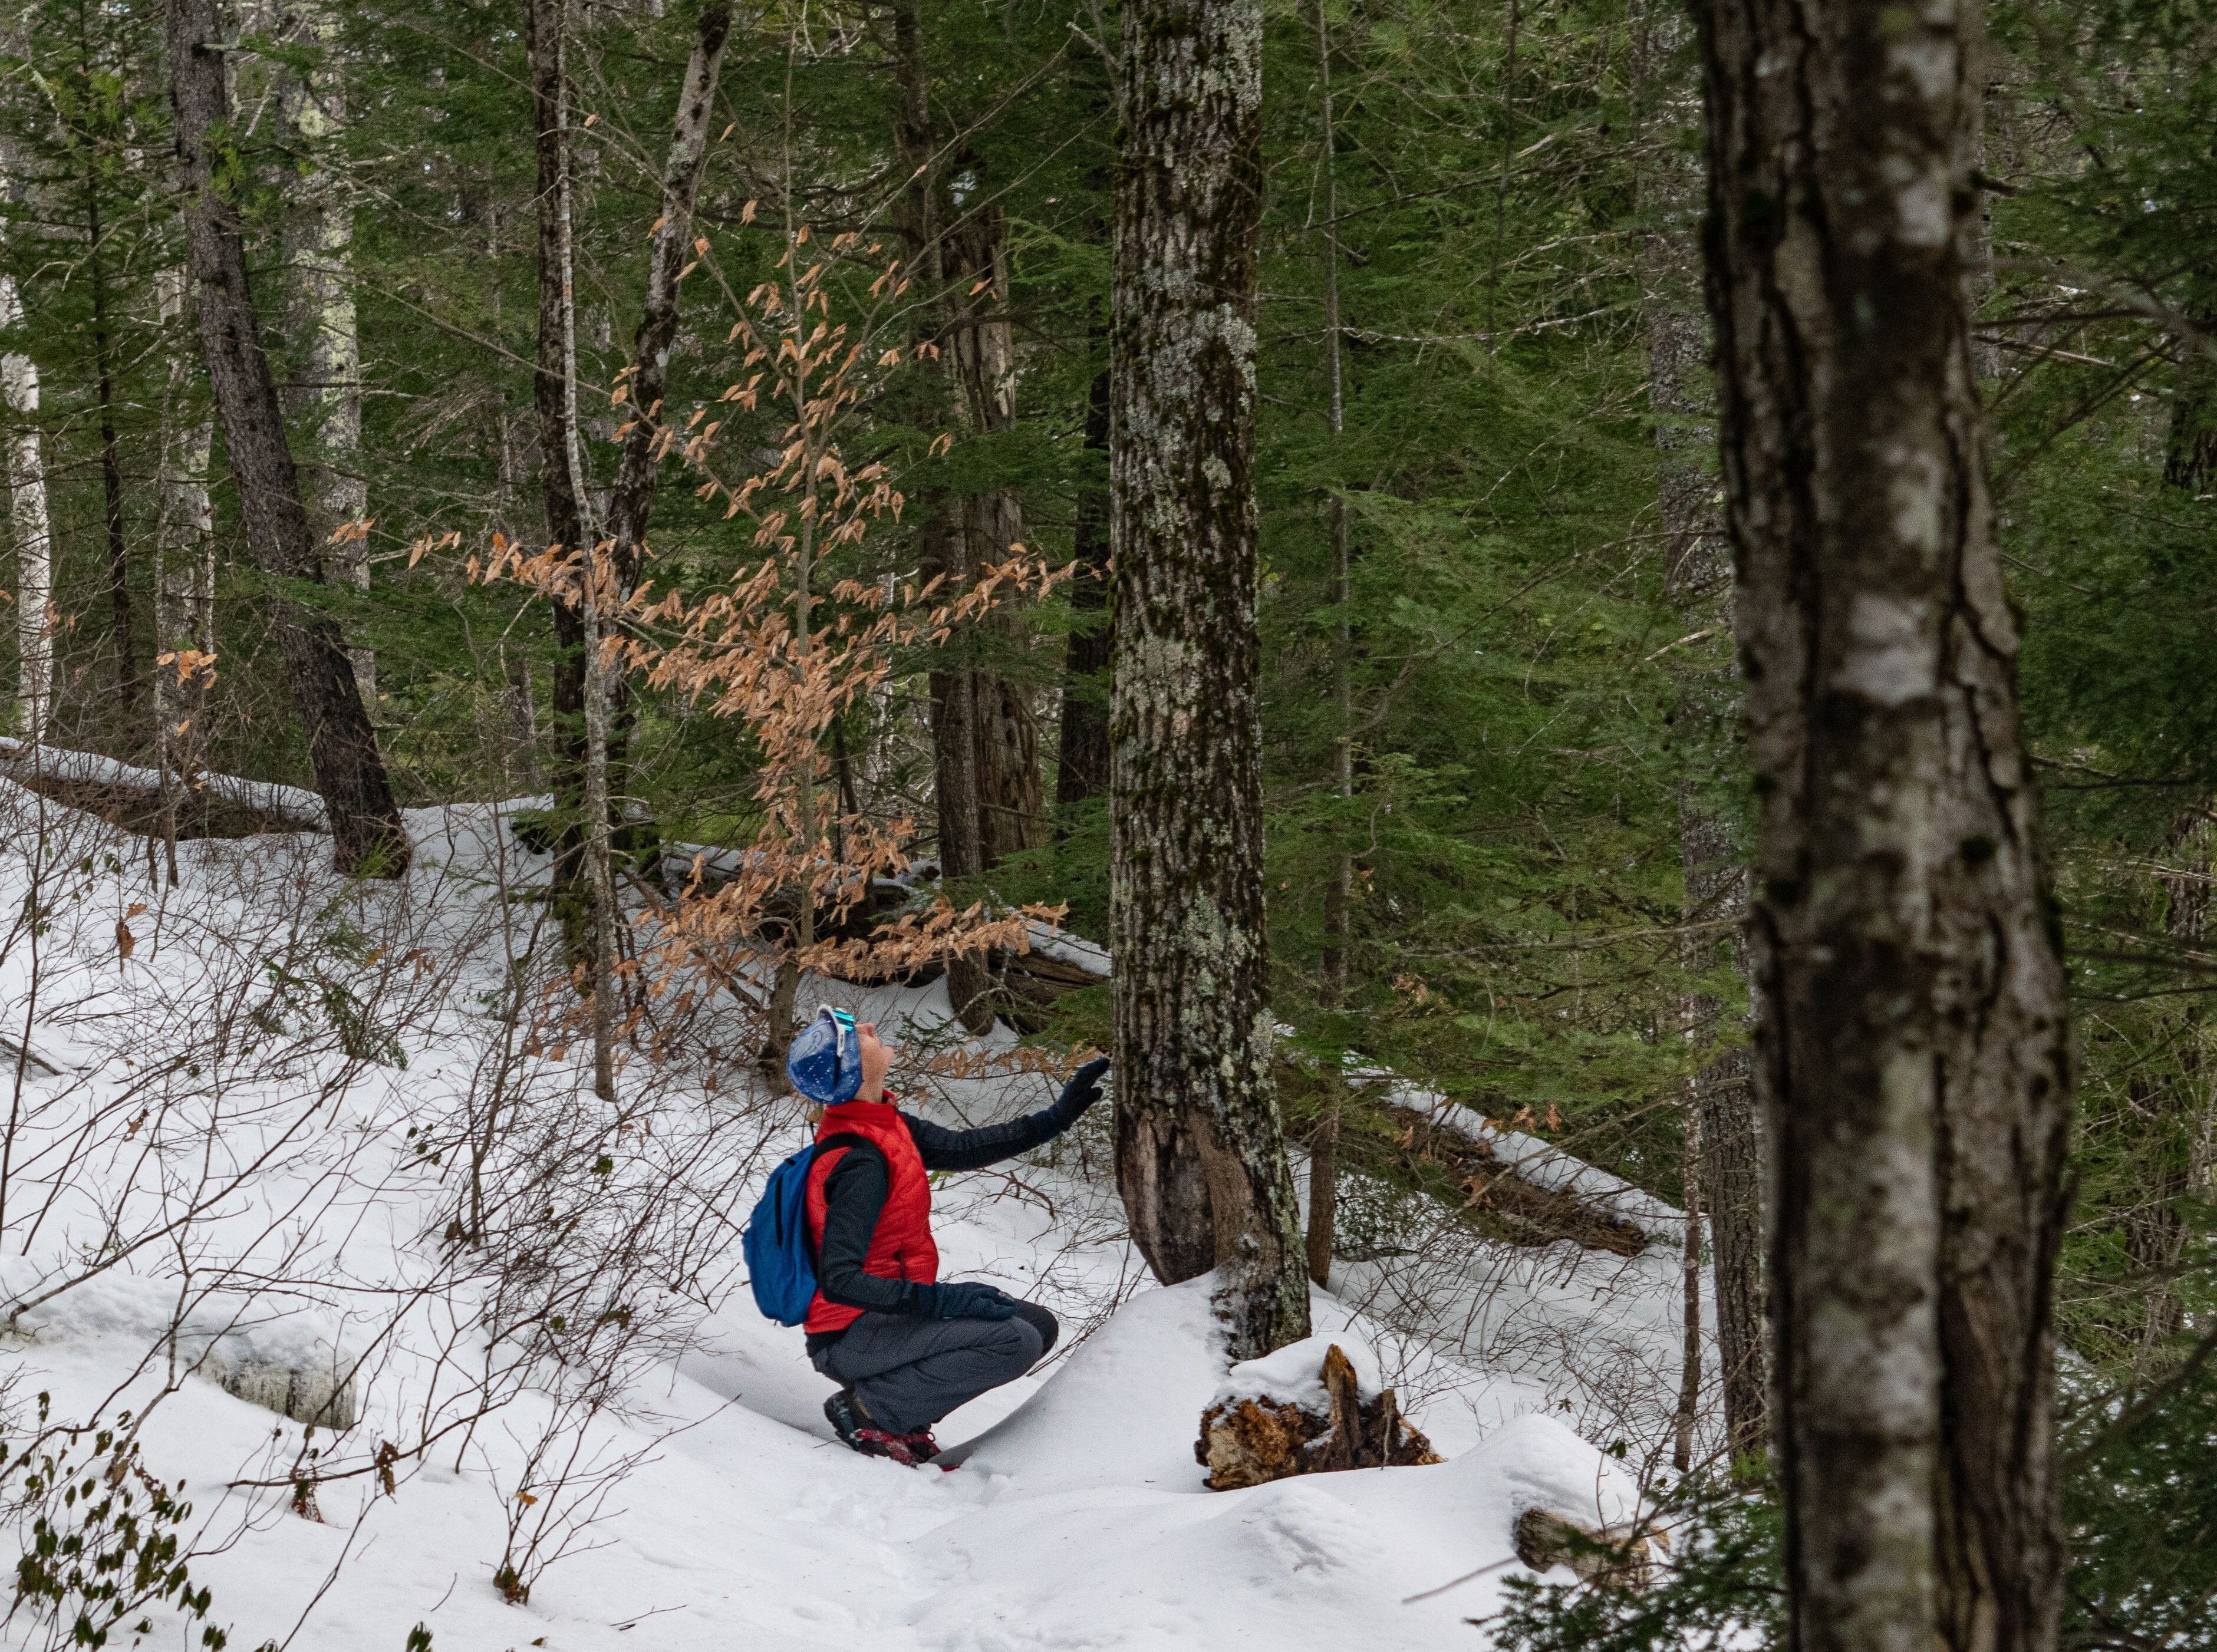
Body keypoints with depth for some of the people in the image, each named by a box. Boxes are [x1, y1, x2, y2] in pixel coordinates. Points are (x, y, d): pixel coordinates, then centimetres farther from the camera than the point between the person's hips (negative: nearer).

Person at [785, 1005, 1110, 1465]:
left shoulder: (881, 1122, 2)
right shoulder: (860, 1163, -26)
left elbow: (960, 1148, 13)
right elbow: (837, 1281, -29)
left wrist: (1056, 1118, 11)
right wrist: (938, 1299, -32)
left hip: (885, 1311, 9)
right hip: (851, 1338, -9)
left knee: (1038, 1324, 10)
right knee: (1015, 1342, -23)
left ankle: (900, 1405, 8)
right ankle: (871, 1410, -11)